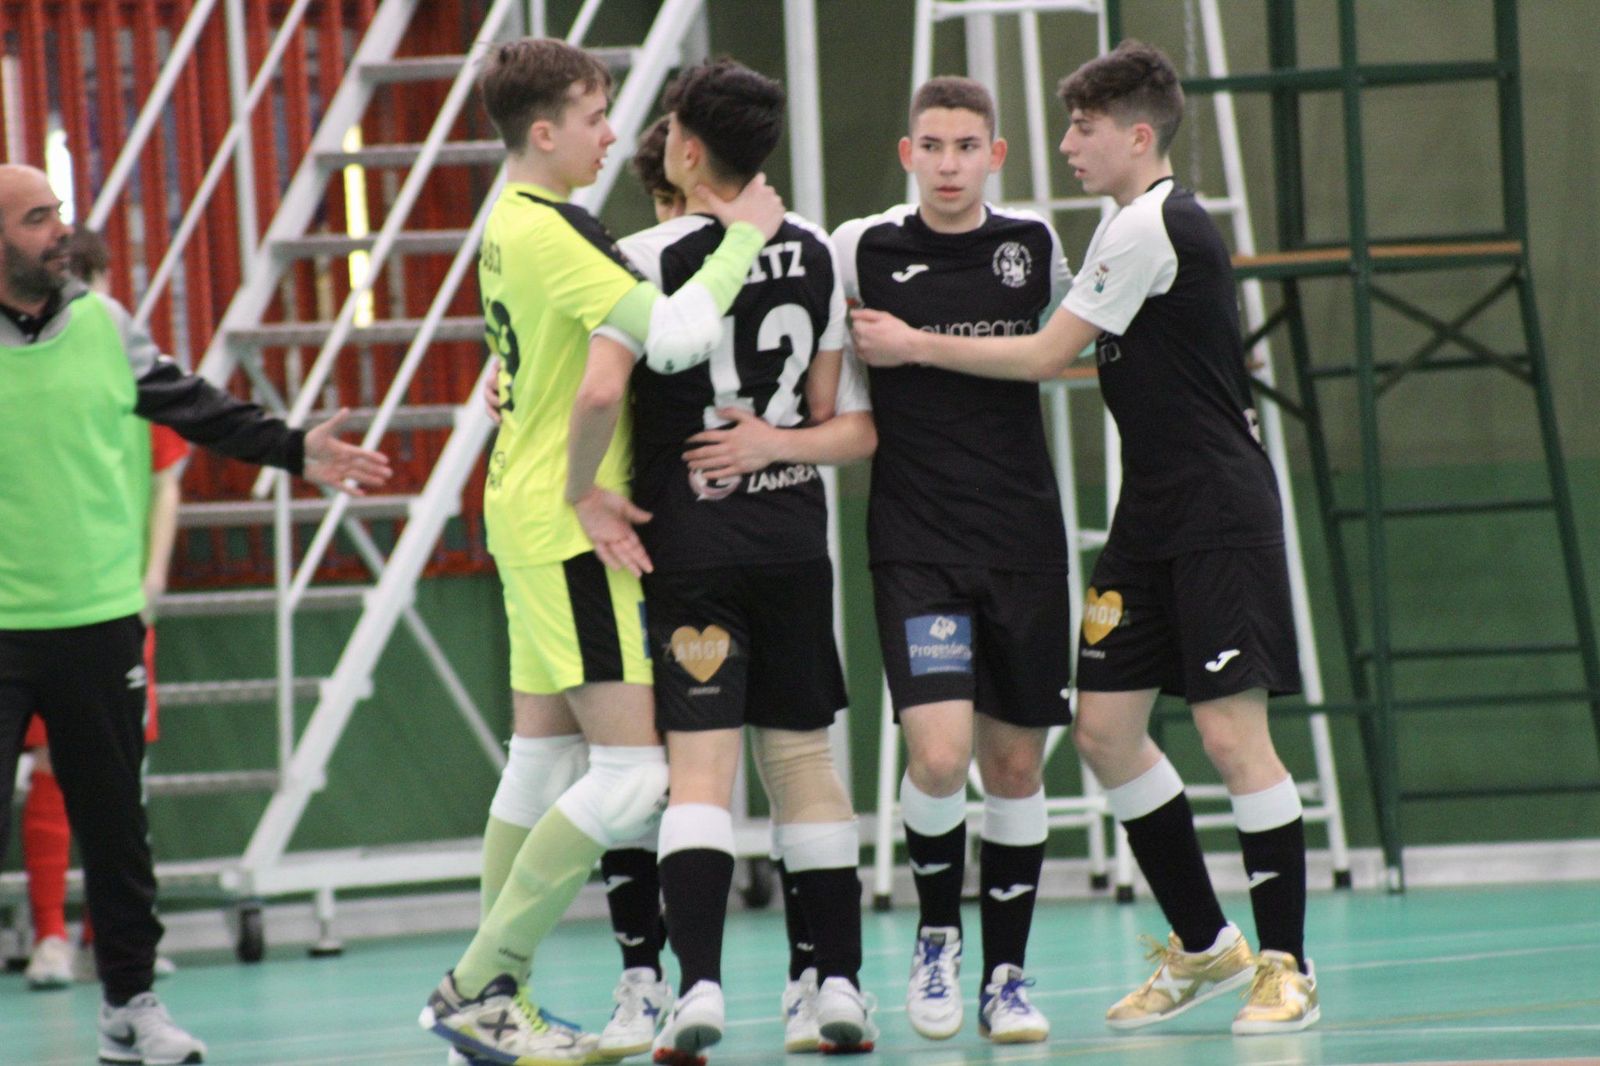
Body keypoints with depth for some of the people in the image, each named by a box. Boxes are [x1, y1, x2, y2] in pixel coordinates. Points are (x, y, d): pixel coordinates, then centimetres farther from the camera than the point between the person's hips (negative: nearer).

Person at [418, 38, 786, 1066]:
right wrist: (741, 237, -14)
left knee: (543, 757, 12)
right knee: (634, 769, -10)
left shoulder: (513, 224, 14)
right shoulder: (551, 234, -18)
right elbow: (675, 333, -27)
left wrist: (592, 489, 4)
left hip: (535, 518, 11)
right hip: (568, 529, -11)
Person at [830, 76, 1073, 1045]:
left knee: (1016, 761, 5)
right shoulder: (863, 250, -3)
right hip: (916, 545, -2)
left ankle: (1006, 974, 18)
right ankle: (937, 936, 10)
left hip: (1025, 543, 2)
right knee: (939, 752, -17)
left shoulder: (1034, 244, 4)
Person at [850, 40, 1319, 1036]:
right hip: (1154, 515, 10)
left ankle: (1286, 965, -3)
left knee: (1232, 729, -10)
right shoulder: (1149, 223, 15)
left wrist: (915, 346, -1)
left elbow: (1044, 356, -10)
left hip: (1220, 514, -10)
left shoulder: (1149, 227, -14)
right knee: (1107, 727, 5)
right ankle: (1204, 946, 16)